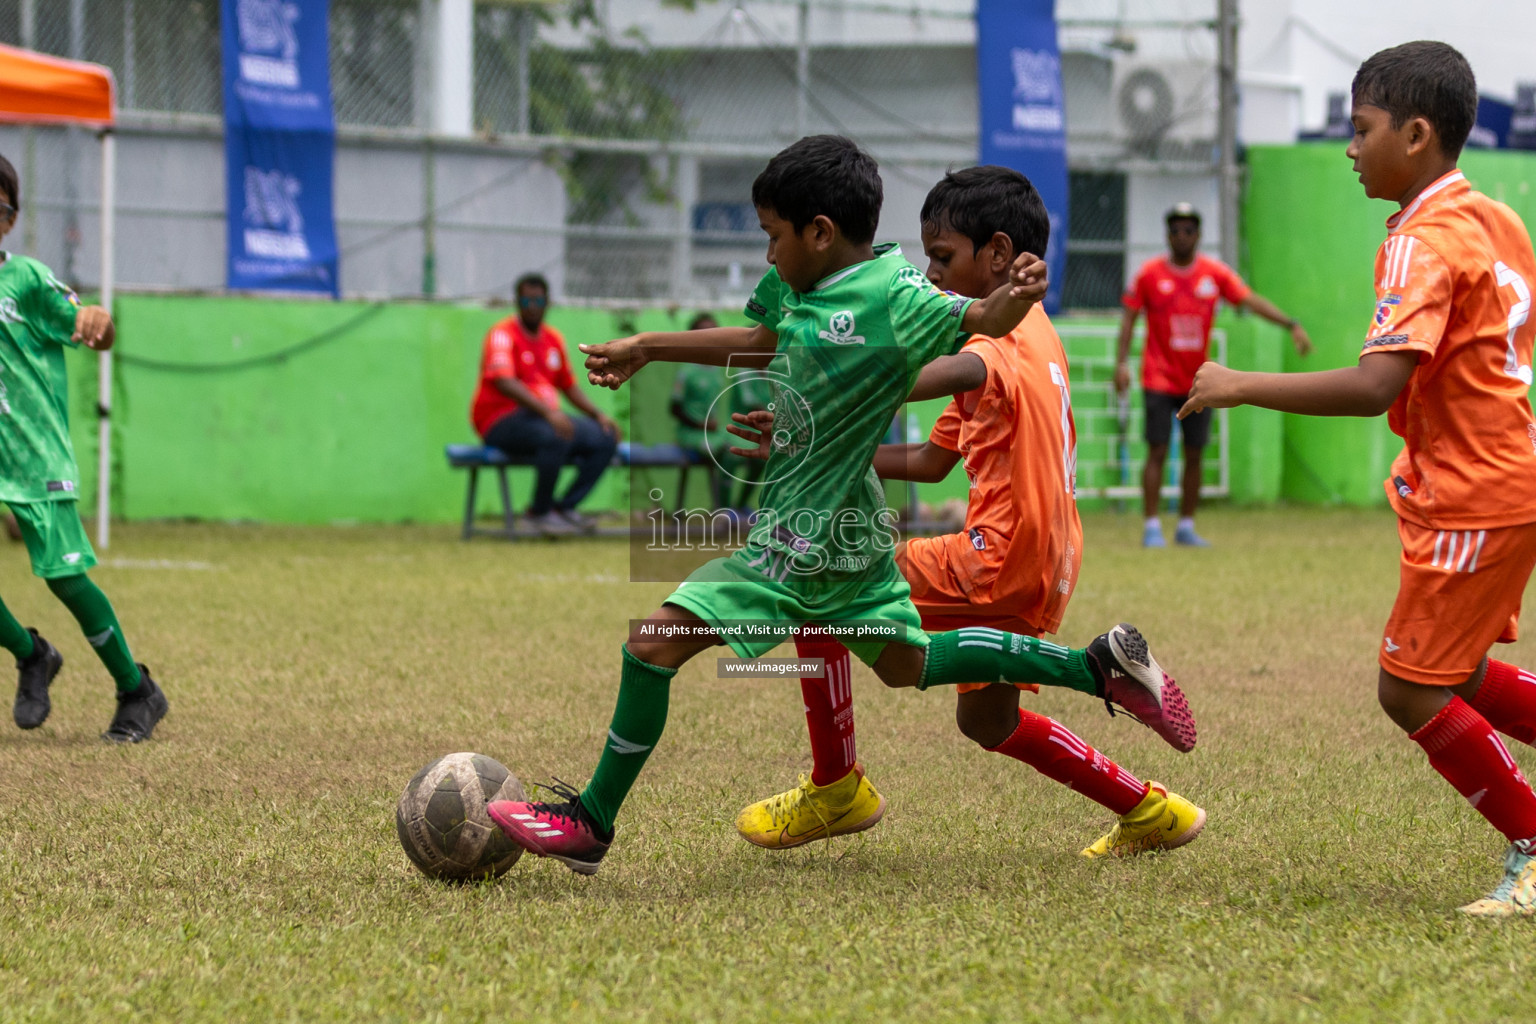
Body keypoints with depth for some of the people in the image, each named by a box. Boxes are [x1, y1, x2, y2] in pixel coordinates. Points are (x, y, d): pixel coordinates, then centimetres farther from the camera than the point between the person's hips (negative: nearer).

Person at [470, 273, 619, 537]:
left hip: (547, 415, 8)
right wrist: (548, 412, -36)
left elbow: (568, 386, 23)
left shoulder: (553, 339, 15)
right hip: (501, 420, -8)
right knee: (556, 437, -36)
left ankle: (564, 507, -5)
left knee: (605, 439, -8)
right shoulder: (504, 334, -10)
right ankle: (539, 512, -18)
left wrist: (599, 415, 7)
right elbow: (504, 382, -25)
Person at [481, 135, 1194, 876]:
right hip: (847, 535, 10)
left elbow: (980, 320, -29)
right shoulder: (798, 284, 5)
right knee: (908, 664, 23)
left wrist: (1014, 297, -53)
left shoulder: (892, 299, -21)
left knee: (655, 645, -8)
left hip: (807, 543, -10)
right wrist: (646, 349, 26)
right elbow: (764, 343, 22)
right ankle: (1101, 666, 25)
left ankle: (591, 824, 3)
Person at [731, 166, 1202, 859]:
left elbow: (963, 371, -39)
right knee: (987, 720, 28)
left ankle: (836, 789, -1)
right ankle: (1151, 812, 31)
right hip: (1040, 568, 11)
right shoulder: (1028, 330, 21)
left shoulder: (1006, 331, -11)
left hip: (1002, 561, -11)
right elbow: (931, 462, 23)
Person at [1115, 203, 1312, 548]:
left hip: (1198, 381, 3)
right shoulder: (1150, 273, -2)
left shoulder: (1215, 272, 2)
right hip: (1160, 379, -3)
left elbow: (1250, 299, -3)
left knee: (1194, 455, 5)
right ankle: (1151, 527, -3)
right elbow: (1129, 316, 0)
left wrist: (1290, 324, -14)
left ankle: (1186, 527, 14)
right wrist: (1122, 362, -10)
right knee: (1157, 451, -7)